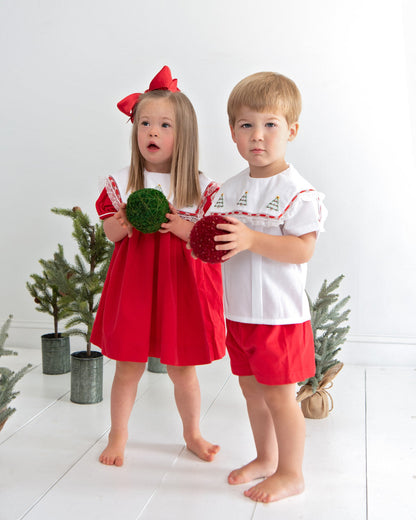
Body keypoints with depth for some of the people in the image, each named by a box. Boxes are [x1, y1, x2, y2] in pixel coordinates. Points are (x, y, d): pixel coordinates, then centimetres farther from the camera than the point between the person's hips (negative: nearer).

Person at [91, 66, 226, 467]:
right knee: (127, 366, 9)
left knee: (182, 370, 11)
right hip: (133, 283, 1)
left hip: (182, 286, -1)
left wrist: (186, 230, -20)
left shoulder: (200, 188, -4)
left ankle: (192, 434, 35)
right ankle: (118, 435, 31)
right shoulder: (122, 183, 0)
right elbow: (110, 232, 8)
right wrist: (121, 226, -14)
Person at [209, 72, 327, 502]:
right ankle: (265, 458, 38)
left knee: (279, 395, 4)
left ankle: (291, 473, 23)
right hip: (238, 312, 7)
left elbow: (303, 249, -19)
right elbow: (214, 238, 12)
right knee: (252, 389, 19)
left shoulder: (296, 191, -13)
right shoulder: (228, 190, 8)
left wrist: (251, 239, -29)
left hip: (279, 314, -7)